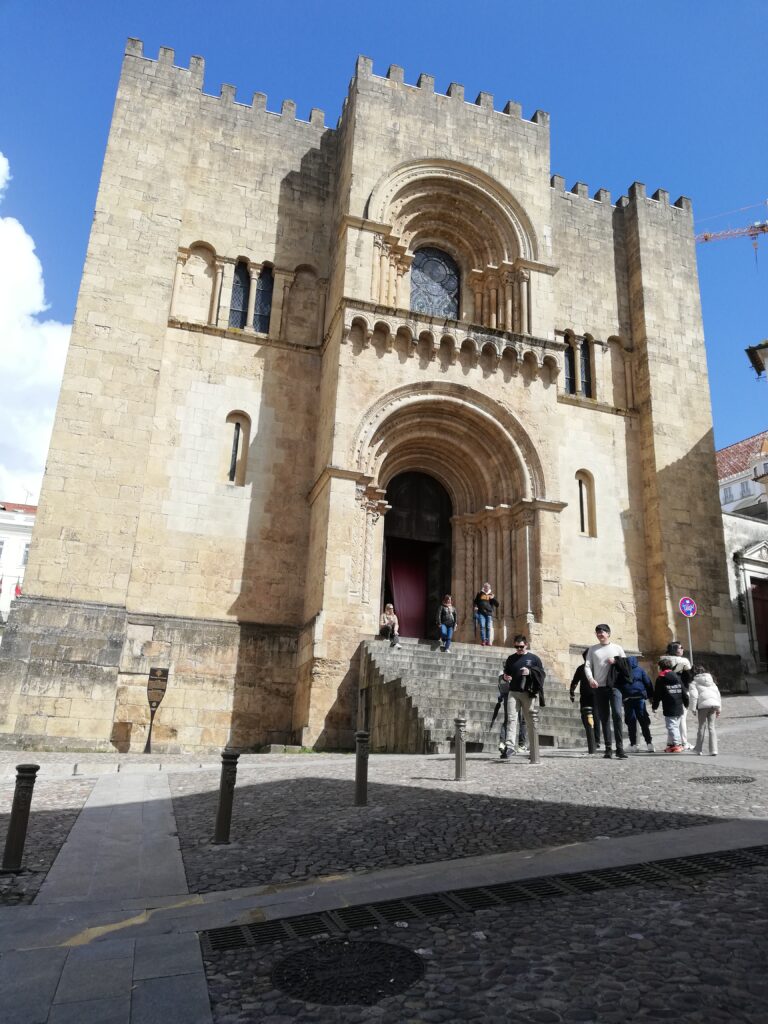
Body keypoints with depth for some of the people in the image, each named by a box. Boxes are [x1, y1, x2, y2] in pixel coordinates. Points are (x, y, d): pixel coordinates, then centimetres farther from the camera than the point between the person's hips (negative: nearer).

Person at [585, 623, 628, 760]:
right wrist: (590, 678, -13)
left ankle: (620, 748, -13)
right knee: (604, 718, 4)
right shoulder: (593, 649, 11)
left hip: (614, 686, -2)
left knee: (617, 714, -16)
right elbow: (587, 666, 4)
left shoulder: (617, 648, 10)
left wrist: (616, 661, -8)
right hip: (599, 688, 2)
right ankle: (608, 748, 9)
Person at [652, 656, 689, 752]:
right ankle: (671, 743, 20)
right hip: (679, 708, 7)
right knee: (675, 725, 14)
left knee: (672, 726, -5)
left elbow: (657, 695, -4)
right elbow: (684, 692, 13)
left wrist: (654, 706, 5)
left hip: (669, 709, -7)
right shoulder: (677, 677, 12)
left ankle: (677, 745, -11)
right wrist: (686, 704, 23)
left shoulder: (660, 679, -5)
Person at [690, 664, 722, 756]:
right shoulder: (711, 681, 23)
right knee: (711, 727, 8)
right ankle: (713, 750, 1)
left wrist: (693, 708, -4)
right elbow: (718, 693, 20)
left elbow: (694, 695, -7)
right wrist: (718, 708, 22)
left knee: (702, 726, 7)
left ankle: (699, 749, 14)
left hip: (703, 705, -4)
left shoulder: (694, 682, 5)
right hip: (714, 703, 4)